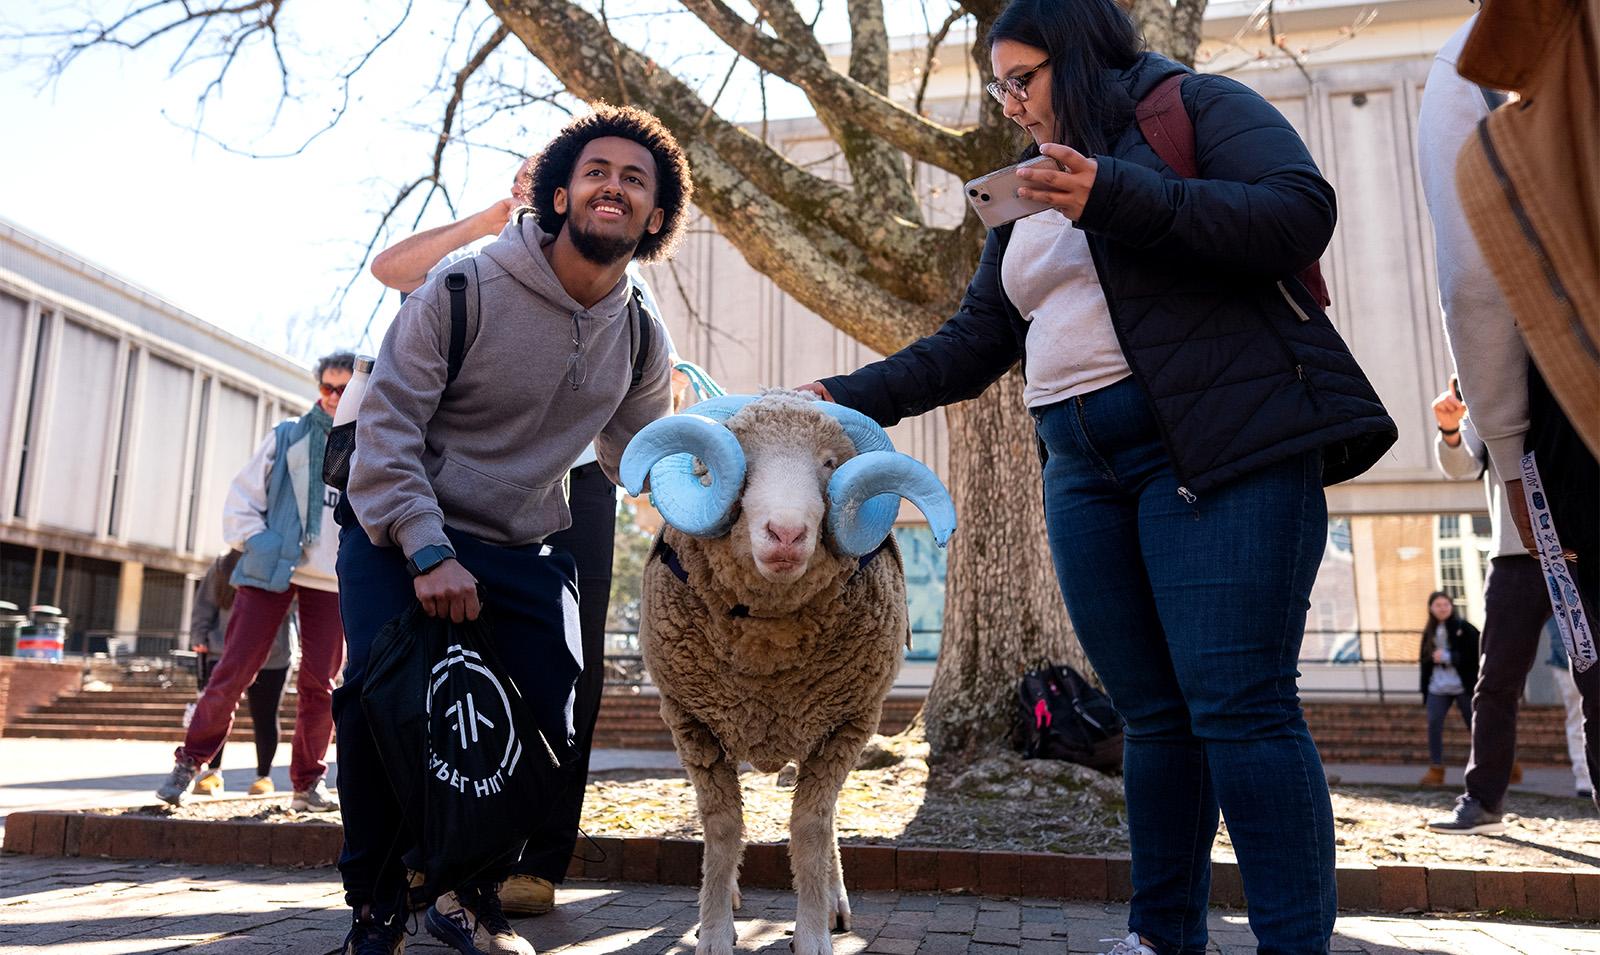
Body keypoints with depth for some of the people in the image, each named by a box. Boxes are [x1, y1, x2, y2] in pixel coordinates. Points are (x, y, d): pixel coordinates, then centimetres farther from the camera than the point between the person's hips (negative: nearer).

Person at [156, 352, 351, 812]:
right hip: (270, 571, -1)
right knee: (235, 669, -2)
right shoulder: (287, 437, 4)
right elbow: (243, 495, 5)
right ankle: (190, 761, 14)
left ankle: (308, 782, 15)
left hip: (332, 581, 1)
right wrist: (256, 543, -9)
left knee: (319, 683, 5)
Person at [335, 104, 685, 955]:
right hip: (402, 534, -3)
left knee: (549, 726, -7)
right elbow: (386, 424, -16)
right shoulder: (464, 294, -15)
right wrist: (428, 550, -25)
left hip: (526, 550, 4)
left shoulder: (639, 342, 1)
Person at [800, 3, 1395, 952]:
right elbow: (970, 346, 22)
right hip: (1084, 472, 6)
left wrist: (1115, 195, -17)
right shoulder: (1028, 209, 24)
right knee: (1155, 713, 6)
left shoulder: (1196, 106, 7)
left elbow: (1299, 214, -10)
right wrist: (849, 398, 12)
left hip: (1225, 449, -5)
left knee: (1239, 706, -10)